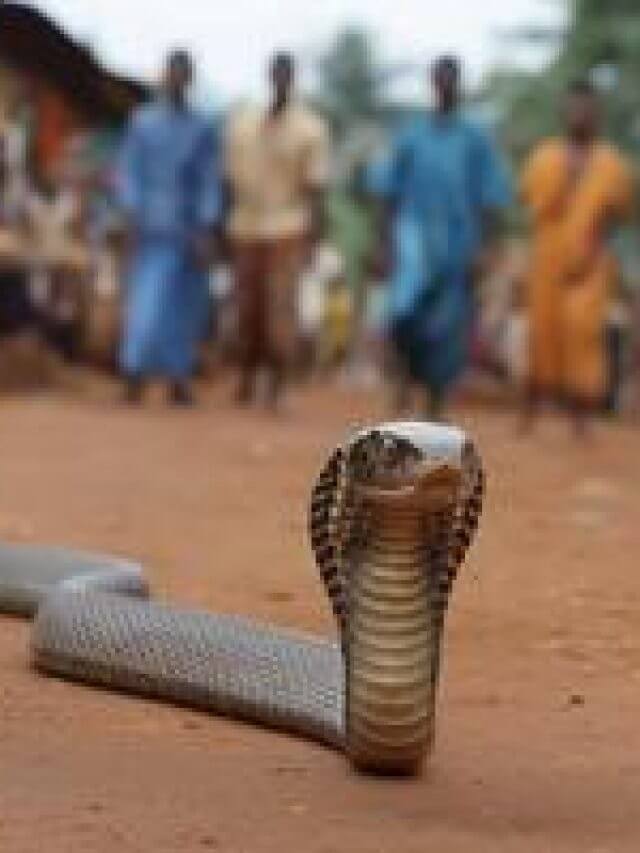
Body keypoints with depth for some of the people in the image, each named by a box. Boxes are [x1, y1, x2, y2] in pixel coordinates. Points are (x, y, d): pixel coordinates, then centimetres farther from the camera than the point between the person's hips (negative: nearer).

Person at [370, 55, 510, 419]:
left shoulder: (475, 140, 2)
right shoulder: (411, 136, 5)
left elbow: (490, 200, 2)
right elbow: (391, 193, 9)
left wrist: (482, 247, -5)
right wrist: (389, 241, 3)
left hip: (458, 243, 0)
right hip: (415, 232, 0)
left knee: (446, 331, 4)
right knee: (405, 309, -26)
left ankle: (435, 408, 17)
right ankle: (408, 369, -2)